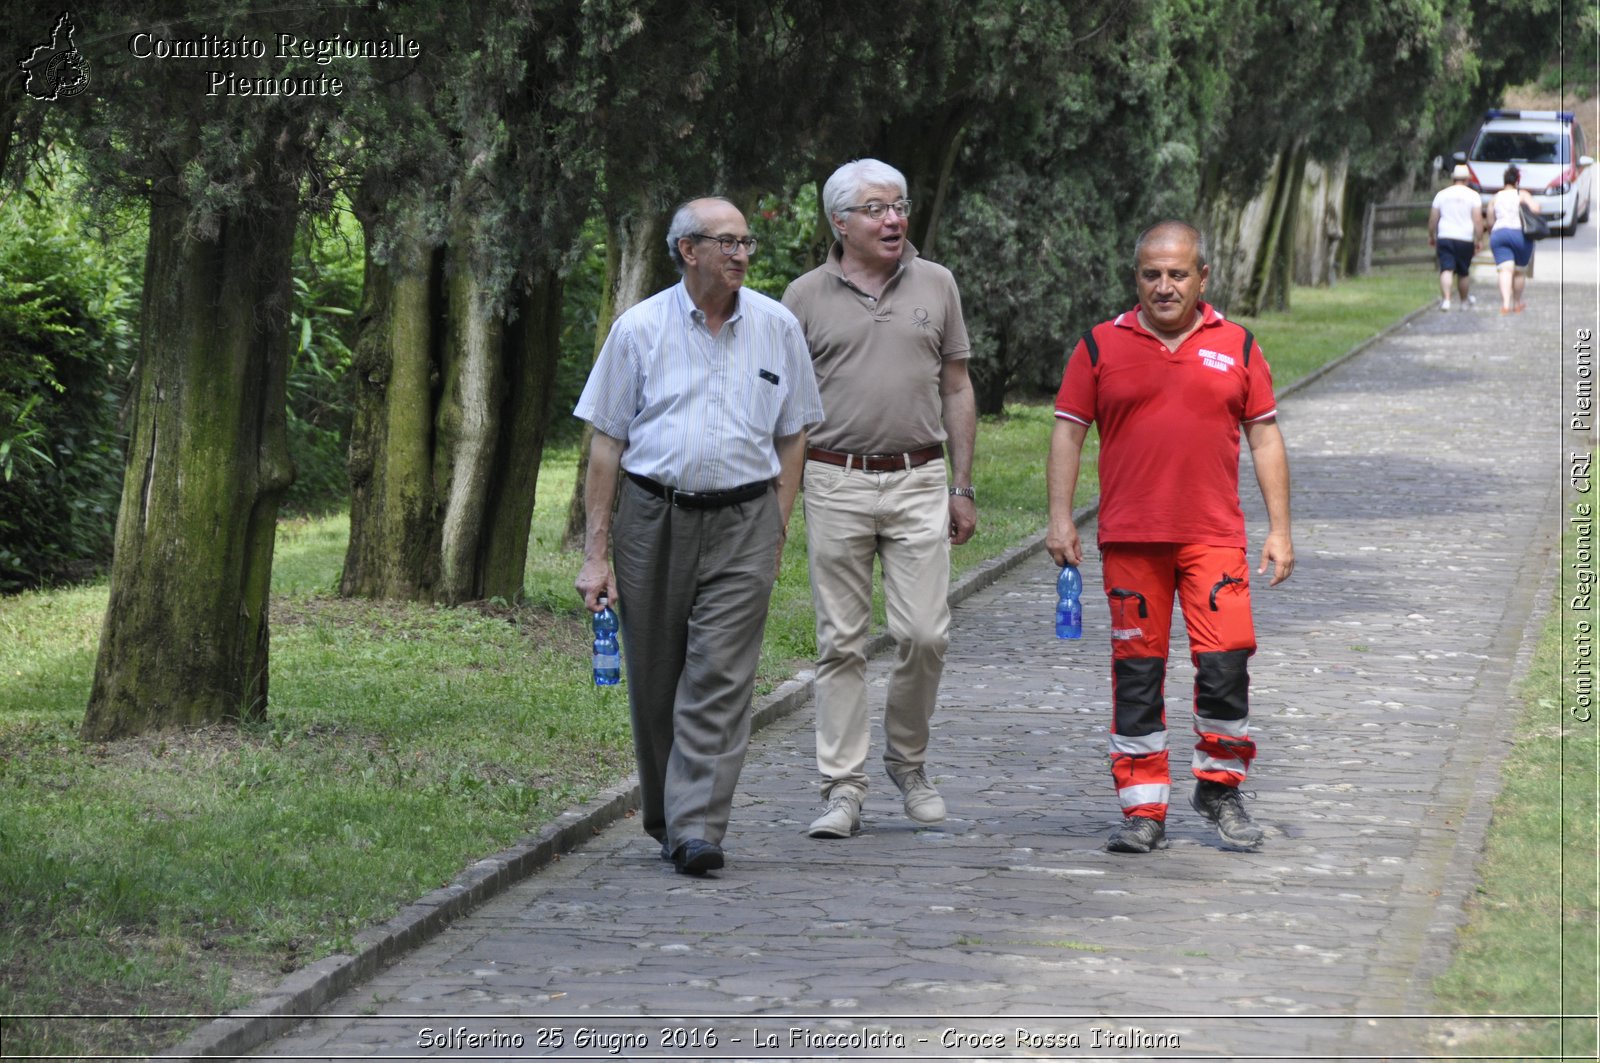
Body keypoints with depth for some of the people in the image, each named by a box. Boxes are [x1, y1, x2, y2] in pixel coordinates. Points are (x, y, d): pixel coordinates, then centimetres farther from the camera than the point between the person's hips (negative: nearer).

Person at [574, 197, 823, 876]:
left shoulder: (777, 328, 6)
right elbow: (606, 443, 2)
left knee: (720, 679, -10)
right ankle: (663, 820, 22)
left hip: (742, 521, 0)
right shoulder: (639, 328, 1)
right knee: (655, 684, 6)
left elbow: (791, 437, 12)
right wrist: (596, 553, -2)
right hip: (652, 519, 0)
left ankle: (698, 829, -13)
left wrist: (776, 535, 5)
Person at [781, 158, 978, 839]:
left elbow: (957, 390, 12)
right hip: (835, 483, -1)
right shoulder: (806, 297, 4)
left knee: (925, 634, -5)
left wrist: (962, 488, 7)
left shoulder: (935, 285, 8)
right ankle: (843, 788, 4)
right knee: (841, 642, 1)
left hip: (918, 482, 1)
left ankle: (908, 760, 18)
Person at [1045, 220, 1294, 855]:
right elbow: (1068, 430, 7)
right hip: (1130, 540, 0)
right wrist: (1060, 517, -2)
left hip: (1214, 537, 0)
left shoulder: (1236, 347, 8)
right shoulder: (1102, 347, 6)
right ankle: (1143, 809, 9)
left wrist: (1279, 529, 5)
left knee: (1225, 663, -7)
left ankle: (1220, 788, 13)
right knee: (1136, 672, 2)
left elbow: (1264, 436, 10)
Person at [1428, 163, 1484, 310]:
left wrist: (1431, 236, 22)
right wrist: (1479, 239, -1)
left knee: (1446, 270, -7)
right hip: (1465, 238, -1)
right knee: (1463, 272, 13)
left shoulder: (1442, 194, 7)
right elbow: (1478, 220, -7)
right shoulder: (1472, 195, 0)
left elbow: (1433, 218, 9)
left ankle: (1445, 299, -25)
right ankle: (1464, 301, 27)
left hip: (1444, 238, 1)